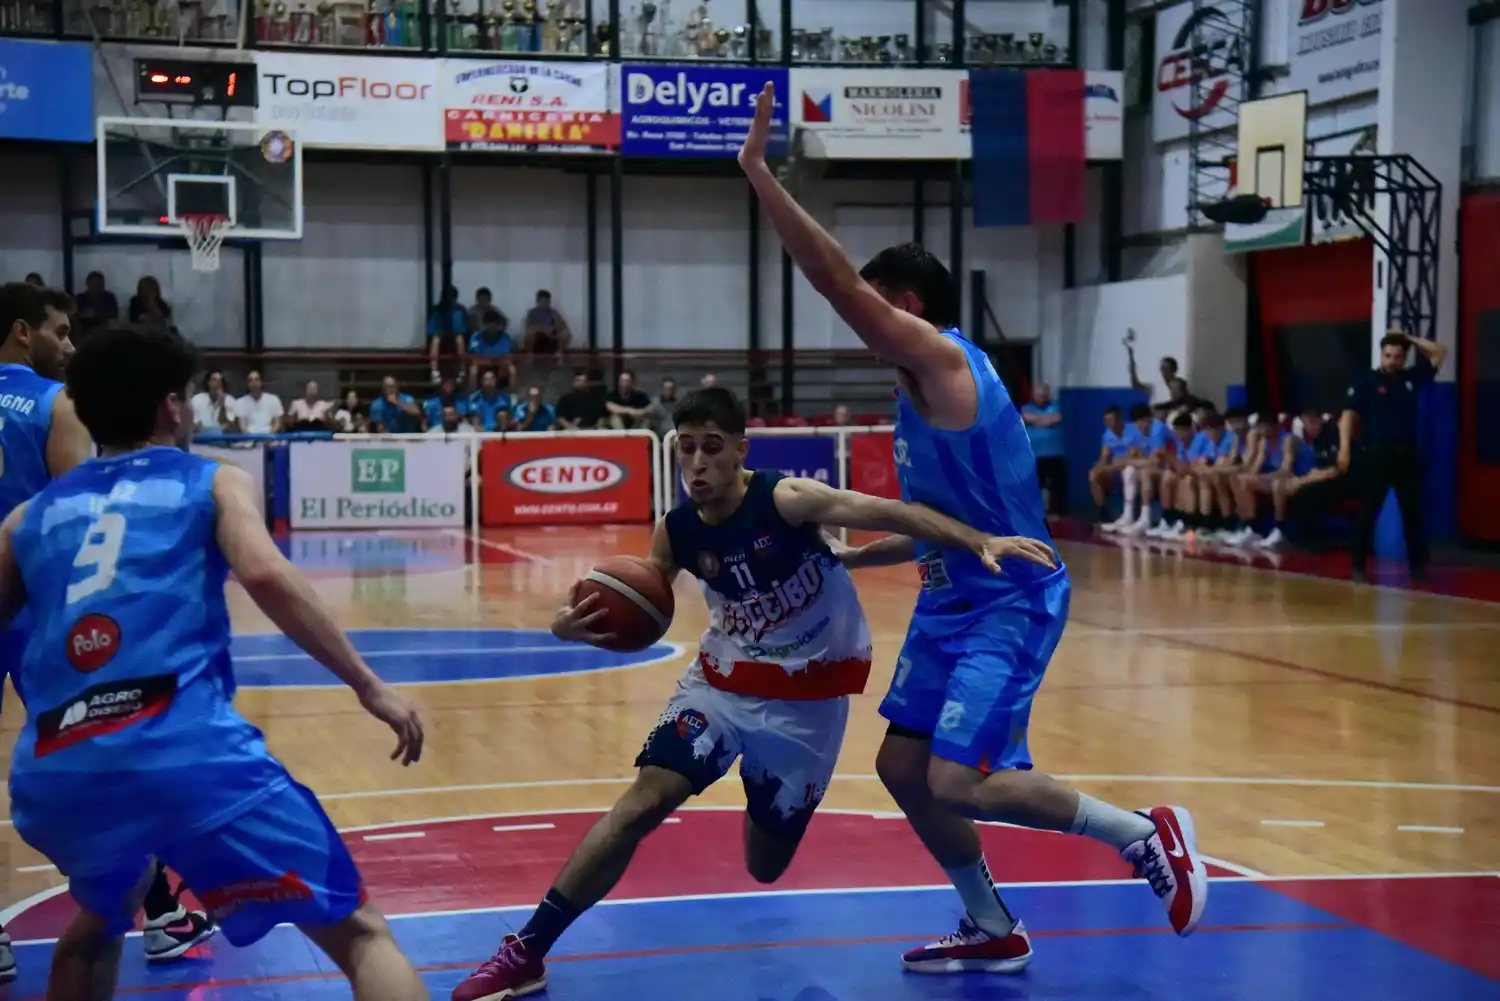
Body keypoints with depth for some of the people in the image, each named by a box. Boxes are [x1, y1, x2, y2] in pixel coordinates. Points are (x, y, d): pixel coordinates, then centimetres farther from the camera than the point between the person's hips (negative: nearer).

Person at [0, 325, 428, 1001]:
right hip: (185, 752, -5)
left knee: (103, 915, 38)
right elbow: (265, 574, -5)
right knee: (359, 935, 2)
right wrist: (369, 686, -4)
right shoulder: (214, 482, 14)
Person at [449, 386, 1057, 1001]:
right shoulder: (675, 534, -9)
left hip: (809, 696, -2)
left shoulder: (786, 501, -22)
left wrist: (980, 542, -40)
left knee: (765, 866, 7)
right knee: (643, 801, -15)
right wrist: (578, 628, -20)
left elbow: (894, 514, -27)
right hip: (722, 681, 2)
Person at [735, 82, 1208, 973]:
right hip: (954, 600, 10)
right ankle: (993, 932, 23)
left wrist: (760, 173, -26)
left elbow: (837, 280, -26)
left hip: (1010, 605, -10)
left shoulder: (944, 360, -15)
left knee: (959, 781, -14)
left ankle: (1149, 835, 3)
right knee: (903, 765, 9)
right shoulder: (926, 388, 13)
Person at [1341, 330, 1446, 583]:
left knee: (1413, 512, 8)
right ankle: (1358, 566, 2)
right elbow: (1349, 414, -8)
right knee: (1368, 512, -3)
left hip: (1407, 455, 4)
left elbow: (1439, 353, 15)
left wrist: (1409, 338, 7)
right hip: (1377, 454, -4)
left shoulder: (1411, 378, 9)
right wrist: (1344, 448, -19)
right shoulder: (1366, 381, -2)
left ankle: (1417, 565, 16)